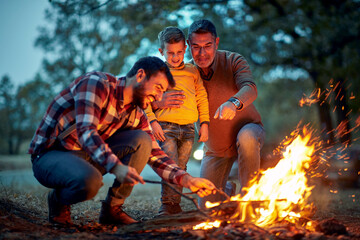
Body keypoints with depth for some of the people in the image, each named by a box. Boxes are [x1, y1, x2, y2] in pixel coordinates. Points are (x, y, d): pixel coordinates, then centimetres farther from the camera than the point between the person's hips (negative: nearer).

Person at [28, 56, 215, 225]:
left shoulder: (136, 115, 3)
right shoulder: (97, 83, -19)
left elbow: (156, 155, 2)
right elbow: (85, 131, -31)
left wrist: (187, 180, -14)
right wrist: (116, 167, -44)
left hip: (88, 156, 7)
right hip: (49, 155, -7)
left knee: (142, 141, -13)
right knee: (89, 180, -39)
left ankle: (112, 208, -3)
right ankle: (58, 201, -3)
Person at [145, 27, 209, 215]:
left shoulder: (193, 71, 15)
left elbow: (202, 98, 15)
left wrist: (204, 123, 8)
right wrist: (153, 122, -7)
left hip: (188, 128, 3)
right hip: (166, 127, -3)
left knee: (181, 167, 4)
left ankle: (175, 205, 12)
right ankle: (168, 205, -5)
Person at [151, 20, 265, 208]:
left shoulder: (233, 61, -17)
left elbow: (250, 88, -37)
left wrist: (234, 102, -60)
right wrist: (158, 102, -40)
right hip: (215, 150, 3)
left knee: (246, 137, -39)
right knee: (207, 206, -1)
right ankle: (229, 190, 34)